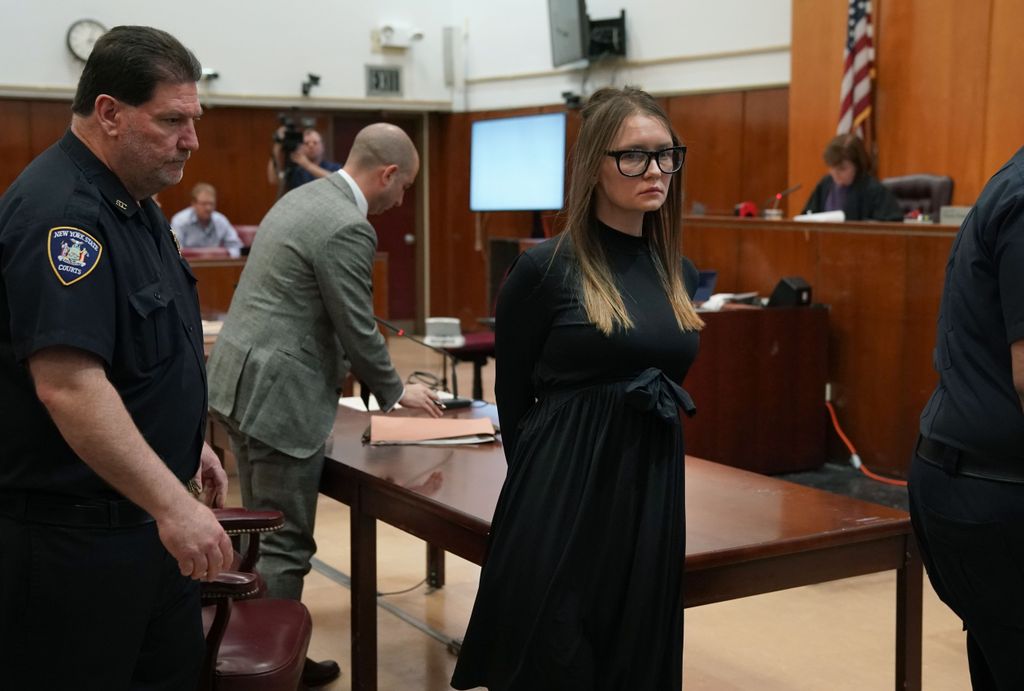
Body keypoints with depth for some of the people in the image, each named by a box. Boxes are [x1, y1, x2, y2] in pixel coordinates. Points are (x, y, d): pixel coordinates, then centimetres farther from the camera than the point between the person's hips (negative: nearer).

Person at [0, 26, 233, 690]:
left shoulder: (134, 202, 11)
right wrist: (173, 504, -30)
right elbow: (69, 385, -30)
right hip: (75, 534, -10)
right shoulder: (60, 212, -21)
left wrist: (187, 441, 23)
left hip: (148, 519, 10)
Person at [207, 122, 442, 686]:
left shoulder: (304, 197, 13)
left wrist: (341, 369, 26)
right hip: (277, 395, -11)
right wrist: (395, 391, 3)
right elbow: (358, 329, -13)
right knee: (285, 542, 1)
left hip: (242, 381, 11)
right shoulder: (347, 227, -17)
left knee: (263, 529, 19)